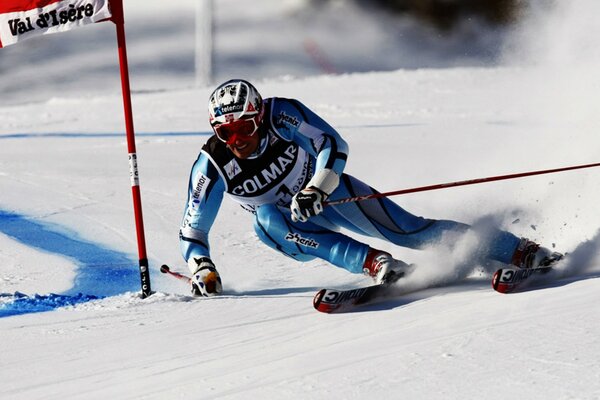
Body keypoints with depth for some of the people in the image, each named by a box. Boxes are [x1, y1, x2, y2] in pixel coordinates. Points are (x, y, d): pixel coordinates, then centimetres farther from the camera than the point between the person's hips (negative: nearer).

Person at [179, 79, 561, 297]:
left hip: (327, 190, -2)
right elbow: (192, 231, -13)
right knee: (267, 219, -33)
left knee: (407, 230, -16)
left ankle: (520, 251, -12)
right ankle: (374, 263, -35)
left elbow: (335, 146, -25)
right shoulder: (212, 167, -22)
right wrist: (202, 270, -30)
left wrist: (316, 189, -40)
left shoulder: (282, 115, -28)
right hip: (287, 224, 2)